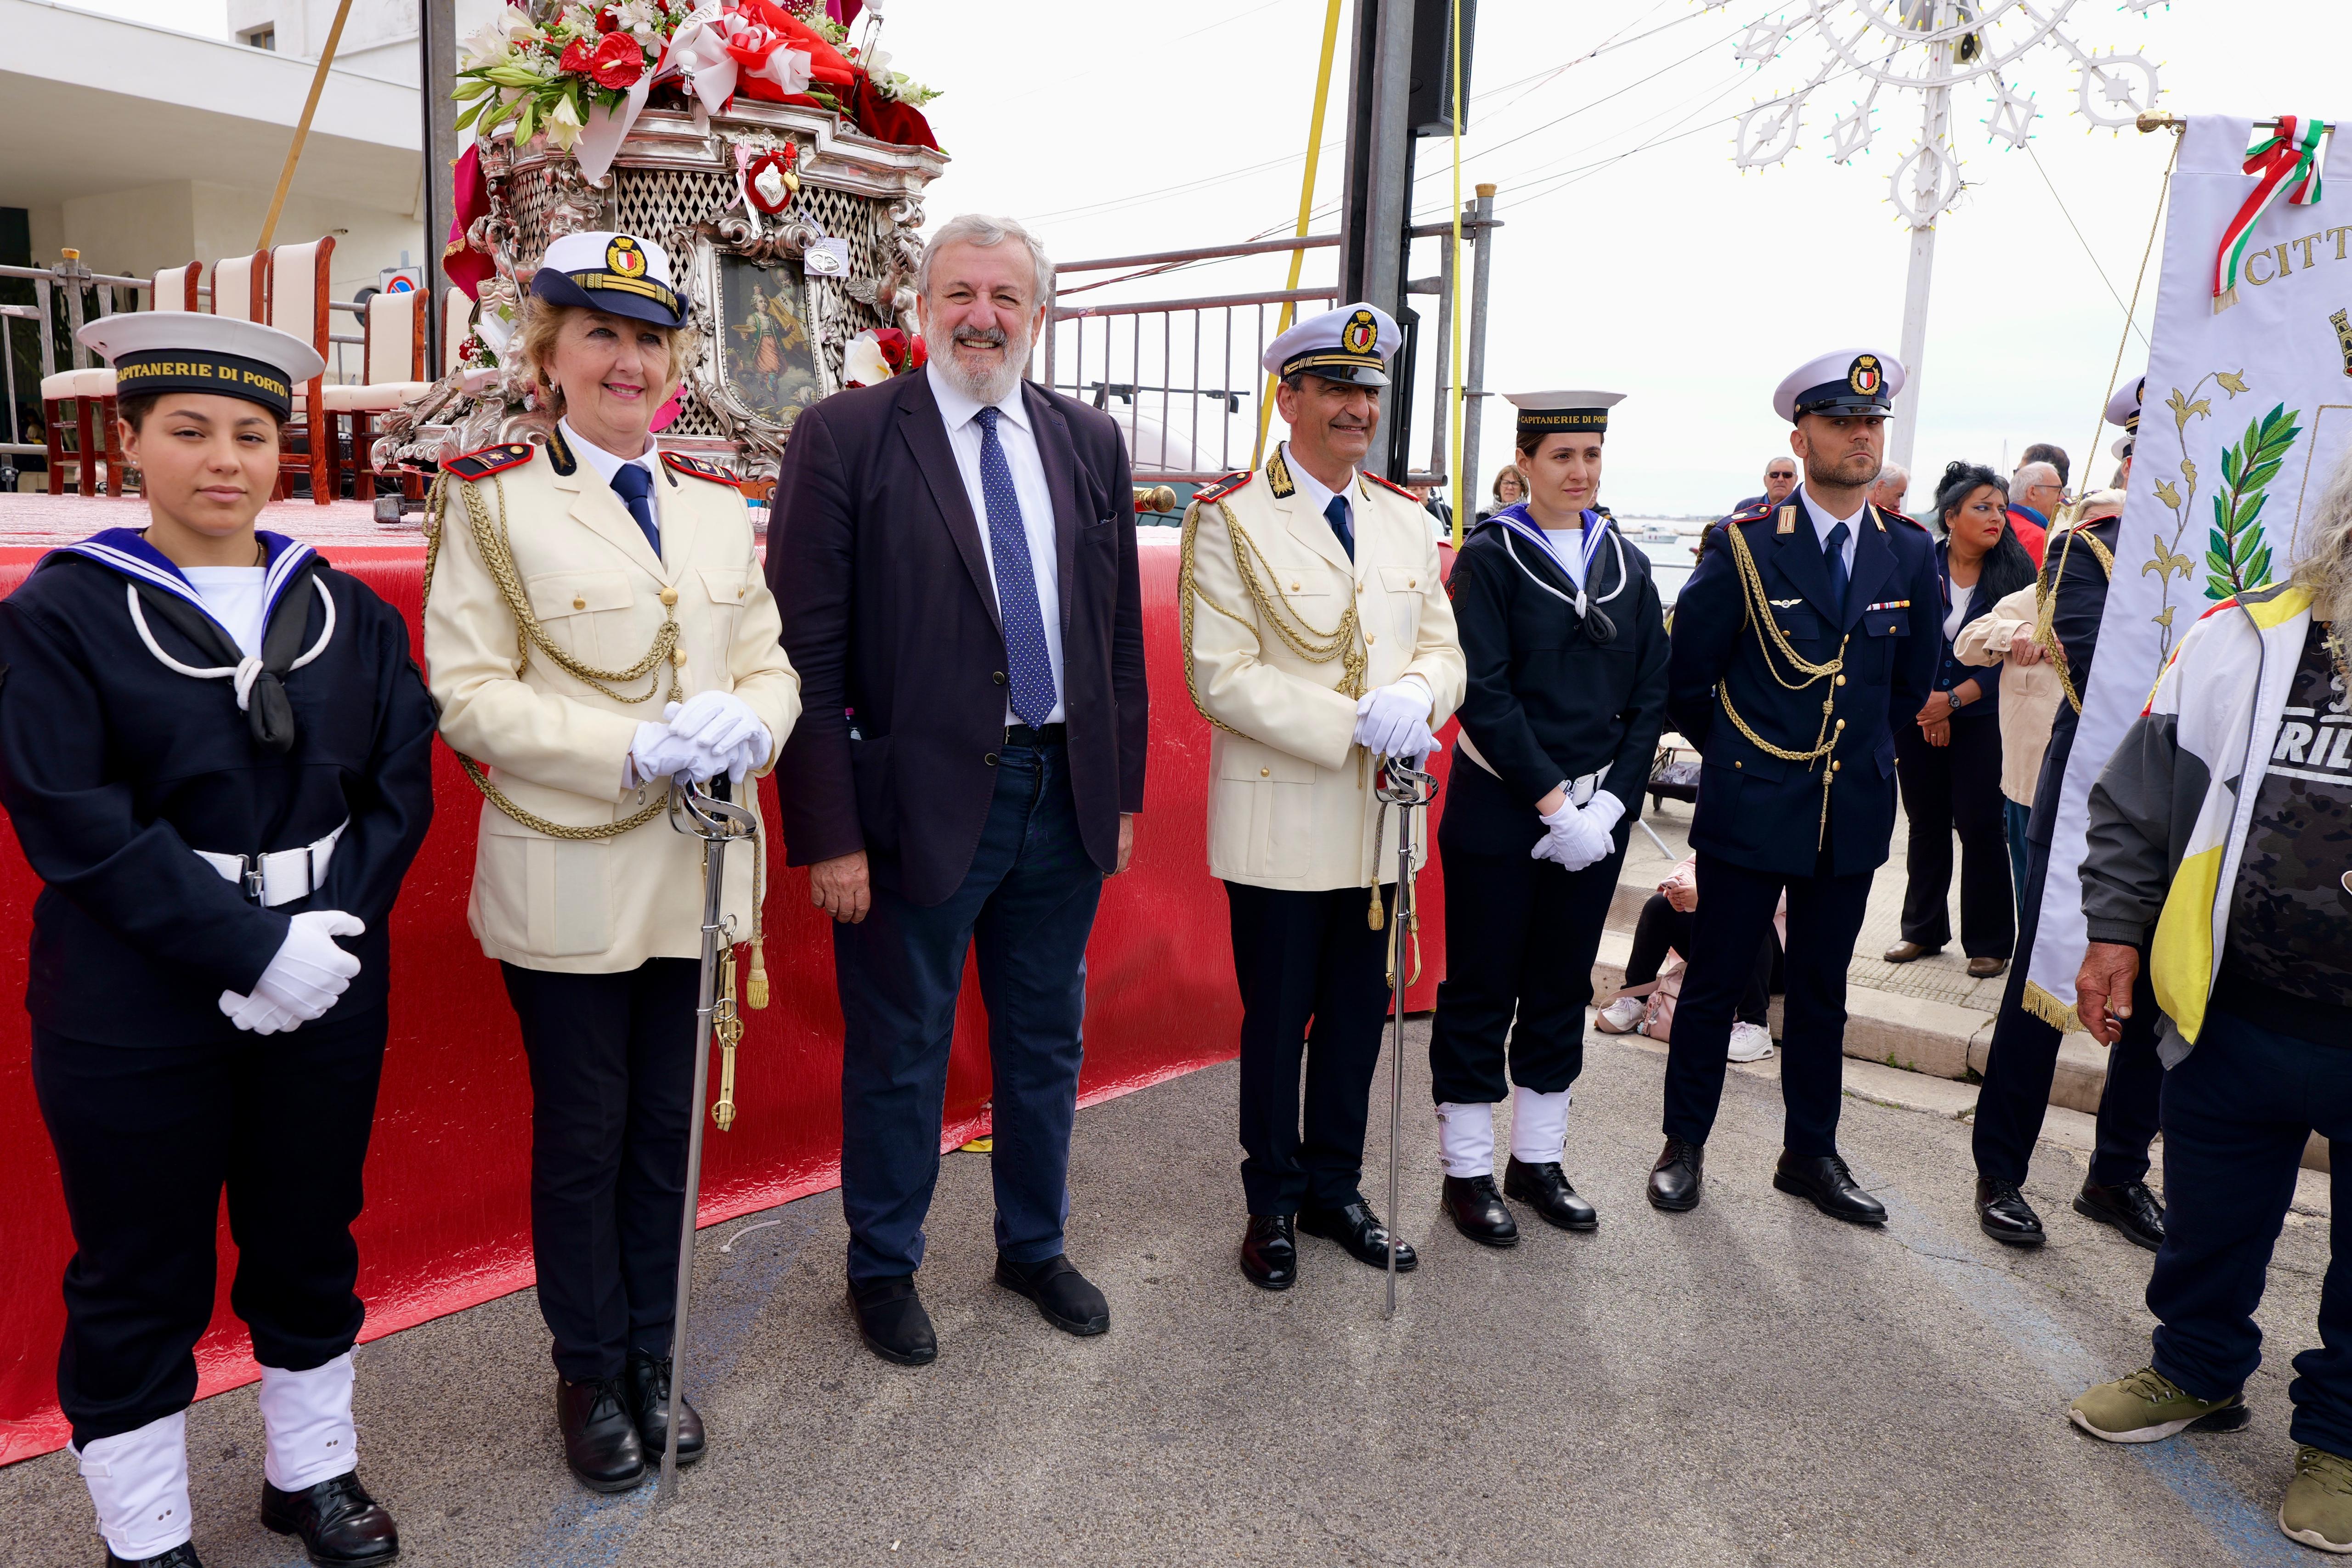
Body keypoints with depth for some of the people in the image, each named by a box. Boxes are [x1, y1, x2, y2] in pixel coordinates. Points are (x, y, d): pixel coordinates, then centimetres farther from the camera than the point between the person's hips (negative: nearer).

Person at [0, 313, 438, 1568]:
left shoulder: (347, 611, 4)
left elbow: (401, 784, 1)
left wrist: (336, 923, -13)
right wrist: (248, 952, -18)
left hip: (327, 984, 3)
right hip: (134, 1007, -3)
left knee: (310, 1240, 17)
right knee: (141, 1275, 11)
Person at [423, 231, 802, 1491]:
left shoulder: (720, 505, 9)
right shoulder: (492, 497, -4)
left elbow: (772, 666, 8)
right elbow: (466, 693, -10)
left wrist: (749, 724, -15)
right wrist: (635, 749, -21)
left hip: (696, 874, 4)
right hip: (567, 880, -4)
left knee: (667, 1127, 15)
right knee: (581, 1135, 11)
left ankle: (653, 1360, 34)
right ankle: (589, 1374, 31)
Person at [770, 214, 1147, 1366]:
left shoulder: (1090, 442, 6)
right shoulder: (844, 438, -8)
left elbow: (1119, 633, 10)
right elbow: (810, 652, -11)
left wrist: (1124, 789, 8)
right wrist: (829, 837, -14)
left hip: (1067, 795, 5)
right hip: (919, 797, -4)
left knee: (1046, 1043, 19)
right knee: (899, 1054, 12)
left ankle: (1035, 1248, 41)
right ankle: (883, 1270, 35)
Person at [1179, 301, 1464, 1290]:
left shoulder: (1407, 522, 10)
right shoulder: (1230, 521, -8)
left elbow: (1444, 649, 9)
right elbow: (1221, 678, -15)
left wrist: (1413, 696, -15)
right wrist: (1353, 725, -21)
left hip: (1381, 819, 5)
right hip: (1281, 824, -5)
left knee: (1359, 1014, 15)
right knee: (1277, 1021, 8)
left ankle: (1336, 1188, 33)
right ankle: (1273, 1203, 27)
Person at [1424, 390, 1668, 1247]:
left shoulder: (1628, 565, 8)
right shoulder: (1488, 558, -6)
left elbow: (1650, 698, 6)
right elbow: (1486, 695, -13)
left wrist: (1609, 803, -6)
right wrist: (1554, 804, -17)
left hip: (1596, 814, 5)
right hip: (1498, 814, -5)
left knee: (1562, 991, 13)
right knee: (1480, 993, 4)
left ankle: (1538, 1160, 28)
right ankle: (1467, 1171, 18)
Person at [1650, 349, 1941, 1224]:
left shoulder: (1910, 553, 5)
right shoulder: (1744, 546, -7)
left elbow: (1913, 679, 17)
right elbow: (1687, 674, -1)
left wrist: (1858, 749, 13)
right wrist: (1734, 755, 5)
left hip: (1854, 813, 4)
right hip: (1750, 809, -4)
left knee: (1822, 991, 14)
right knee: (1714, 985, 5)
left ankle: (1810, 1156, 26)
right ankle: (1684, 1145, 19)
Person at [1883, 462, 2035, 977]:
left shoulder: (2014, 572, -4)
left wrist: (1953, 700, -13)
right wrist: (1928, 708, -7)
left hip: (1982, 718, -1)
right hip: (1917, 715, 2)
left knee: (1980, 827, -1)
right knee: (1926, 823, 10)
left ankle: (1990, 943, 11)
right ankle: (1924, 930, 23)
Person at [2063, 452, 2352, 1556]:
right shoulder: (2244, 643, -3)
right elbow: (2136, 805, 4)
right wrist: (2117, 929, -2)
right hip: (2232, 1021, 2)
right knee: (2209, 1227, 20)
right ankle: (2199, 1372, 44)